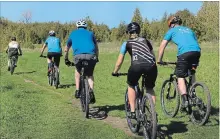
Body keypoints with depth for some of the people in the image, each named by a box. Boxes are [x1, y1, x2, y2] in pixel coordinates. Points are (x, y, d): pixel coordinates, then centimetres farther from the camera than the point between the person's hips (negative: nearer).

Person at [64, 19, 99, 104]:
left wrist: (66, 59, 51)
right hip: (91, 55, 1)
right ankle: (91, 91, -2)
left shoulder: (73, 33, 29)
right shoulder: (90, 33, 29)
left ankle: (77, 91, 20)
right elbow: (96, 47, 37)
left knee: (77, 71, 30)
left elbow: (66, 49, 38)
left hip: (78, 55, 0)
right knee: (90, 75, 22)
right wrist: (97, 58, 51)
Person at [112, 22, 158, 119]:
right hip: (151, 66, 3)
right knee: (150, 89, 26)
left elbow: (119, 62, 24)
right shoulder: (146, 41, 31)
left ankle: (132, 112, 18)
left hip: (136, 65, -2)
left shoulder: (126, 43, 23)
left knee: (131, 86, 25)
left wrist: (115, 72, 40)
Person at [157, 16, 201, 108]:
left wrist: (159, 60, 21)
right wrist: (195, 58, 40)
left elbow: (162, 46, 15)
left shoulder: (172, 31, 20)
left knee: (180, 77, 3)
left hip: (184, 52, -5)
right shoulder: (188, 30, 33)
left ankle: (185, 99, -11)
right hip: (197, 51, 5)